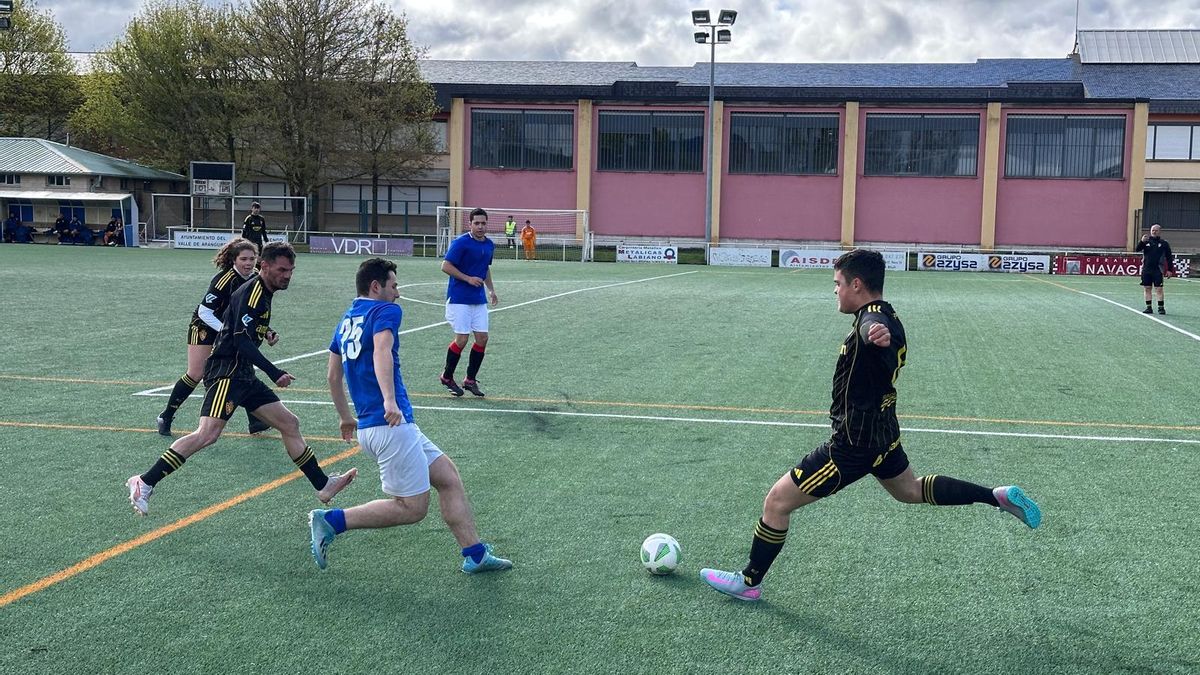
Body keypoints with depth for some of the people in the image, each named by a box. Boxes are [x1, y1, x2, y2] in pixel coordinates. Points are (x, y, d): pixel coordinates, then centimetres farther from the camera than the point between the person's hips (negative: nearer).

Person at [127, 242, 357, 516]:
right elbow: (241, 340, -22)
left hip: (243, 375, 10)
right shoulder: (251, 292, -13)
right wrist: (274, 373, -25)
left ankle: (323, 485, 17)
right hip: (226, 373, -10)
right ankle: (144, 483, -17)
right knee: (208, 434, -22)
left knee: (290, 424, 10)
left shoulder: (263, 292, 16)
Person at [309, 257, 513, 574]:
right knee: (412, 508, -3)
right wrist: (390, 400, -40)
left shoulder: (346, 321, 19)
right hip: (392, 426, -10)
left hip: (369, 426, 10)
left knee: (448, 476, 12)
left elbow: (333, 376, 26)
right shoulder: (386, 310, -6)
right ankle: (330, 520, -3)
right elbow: (382, 351, -27)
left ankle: (475, 554, 12)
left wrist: (346, 418, 38)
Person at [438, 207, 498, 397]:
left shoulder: (489, 245, 10)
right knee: (462, 339, -8)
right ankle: (447, 377, 12)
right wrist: (468, 278, -18)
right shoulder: (461, 242, -12)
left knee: (482, 338, 1)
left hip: (479, 299, 7)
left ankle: (470, 380, 13)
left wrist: (491, 289, 16)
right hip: (459, 298, -7)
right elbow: (446, 266, -14)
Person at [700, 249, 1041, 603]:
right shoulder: (886, 316, 1)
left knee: (776, 502, 0)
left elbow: (874, 328, -54)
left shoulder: (871, 320, -29)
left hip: (852, 445, -10)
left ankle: (749, 581, 12)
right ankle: (999, 496, 33)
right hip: (883, 434, 10)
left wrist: (880, 335, -71)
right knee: (911, 490, 34)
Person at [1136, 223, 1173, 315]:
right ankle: (1148, 307, 11)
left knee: (1159, 289, -5)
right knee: (1147, 288, 5)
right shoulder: (1146, 241, 8)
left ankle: (1161, 307, 1)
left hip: (1157, 270, -2)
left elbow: (1169, 257, 6)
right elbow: (1137, 249, -5)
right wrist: (1142, 241, -23)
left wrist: (1169, 269, 1)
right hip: (1146, 270, 2)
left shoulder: (1164, 243, 4)